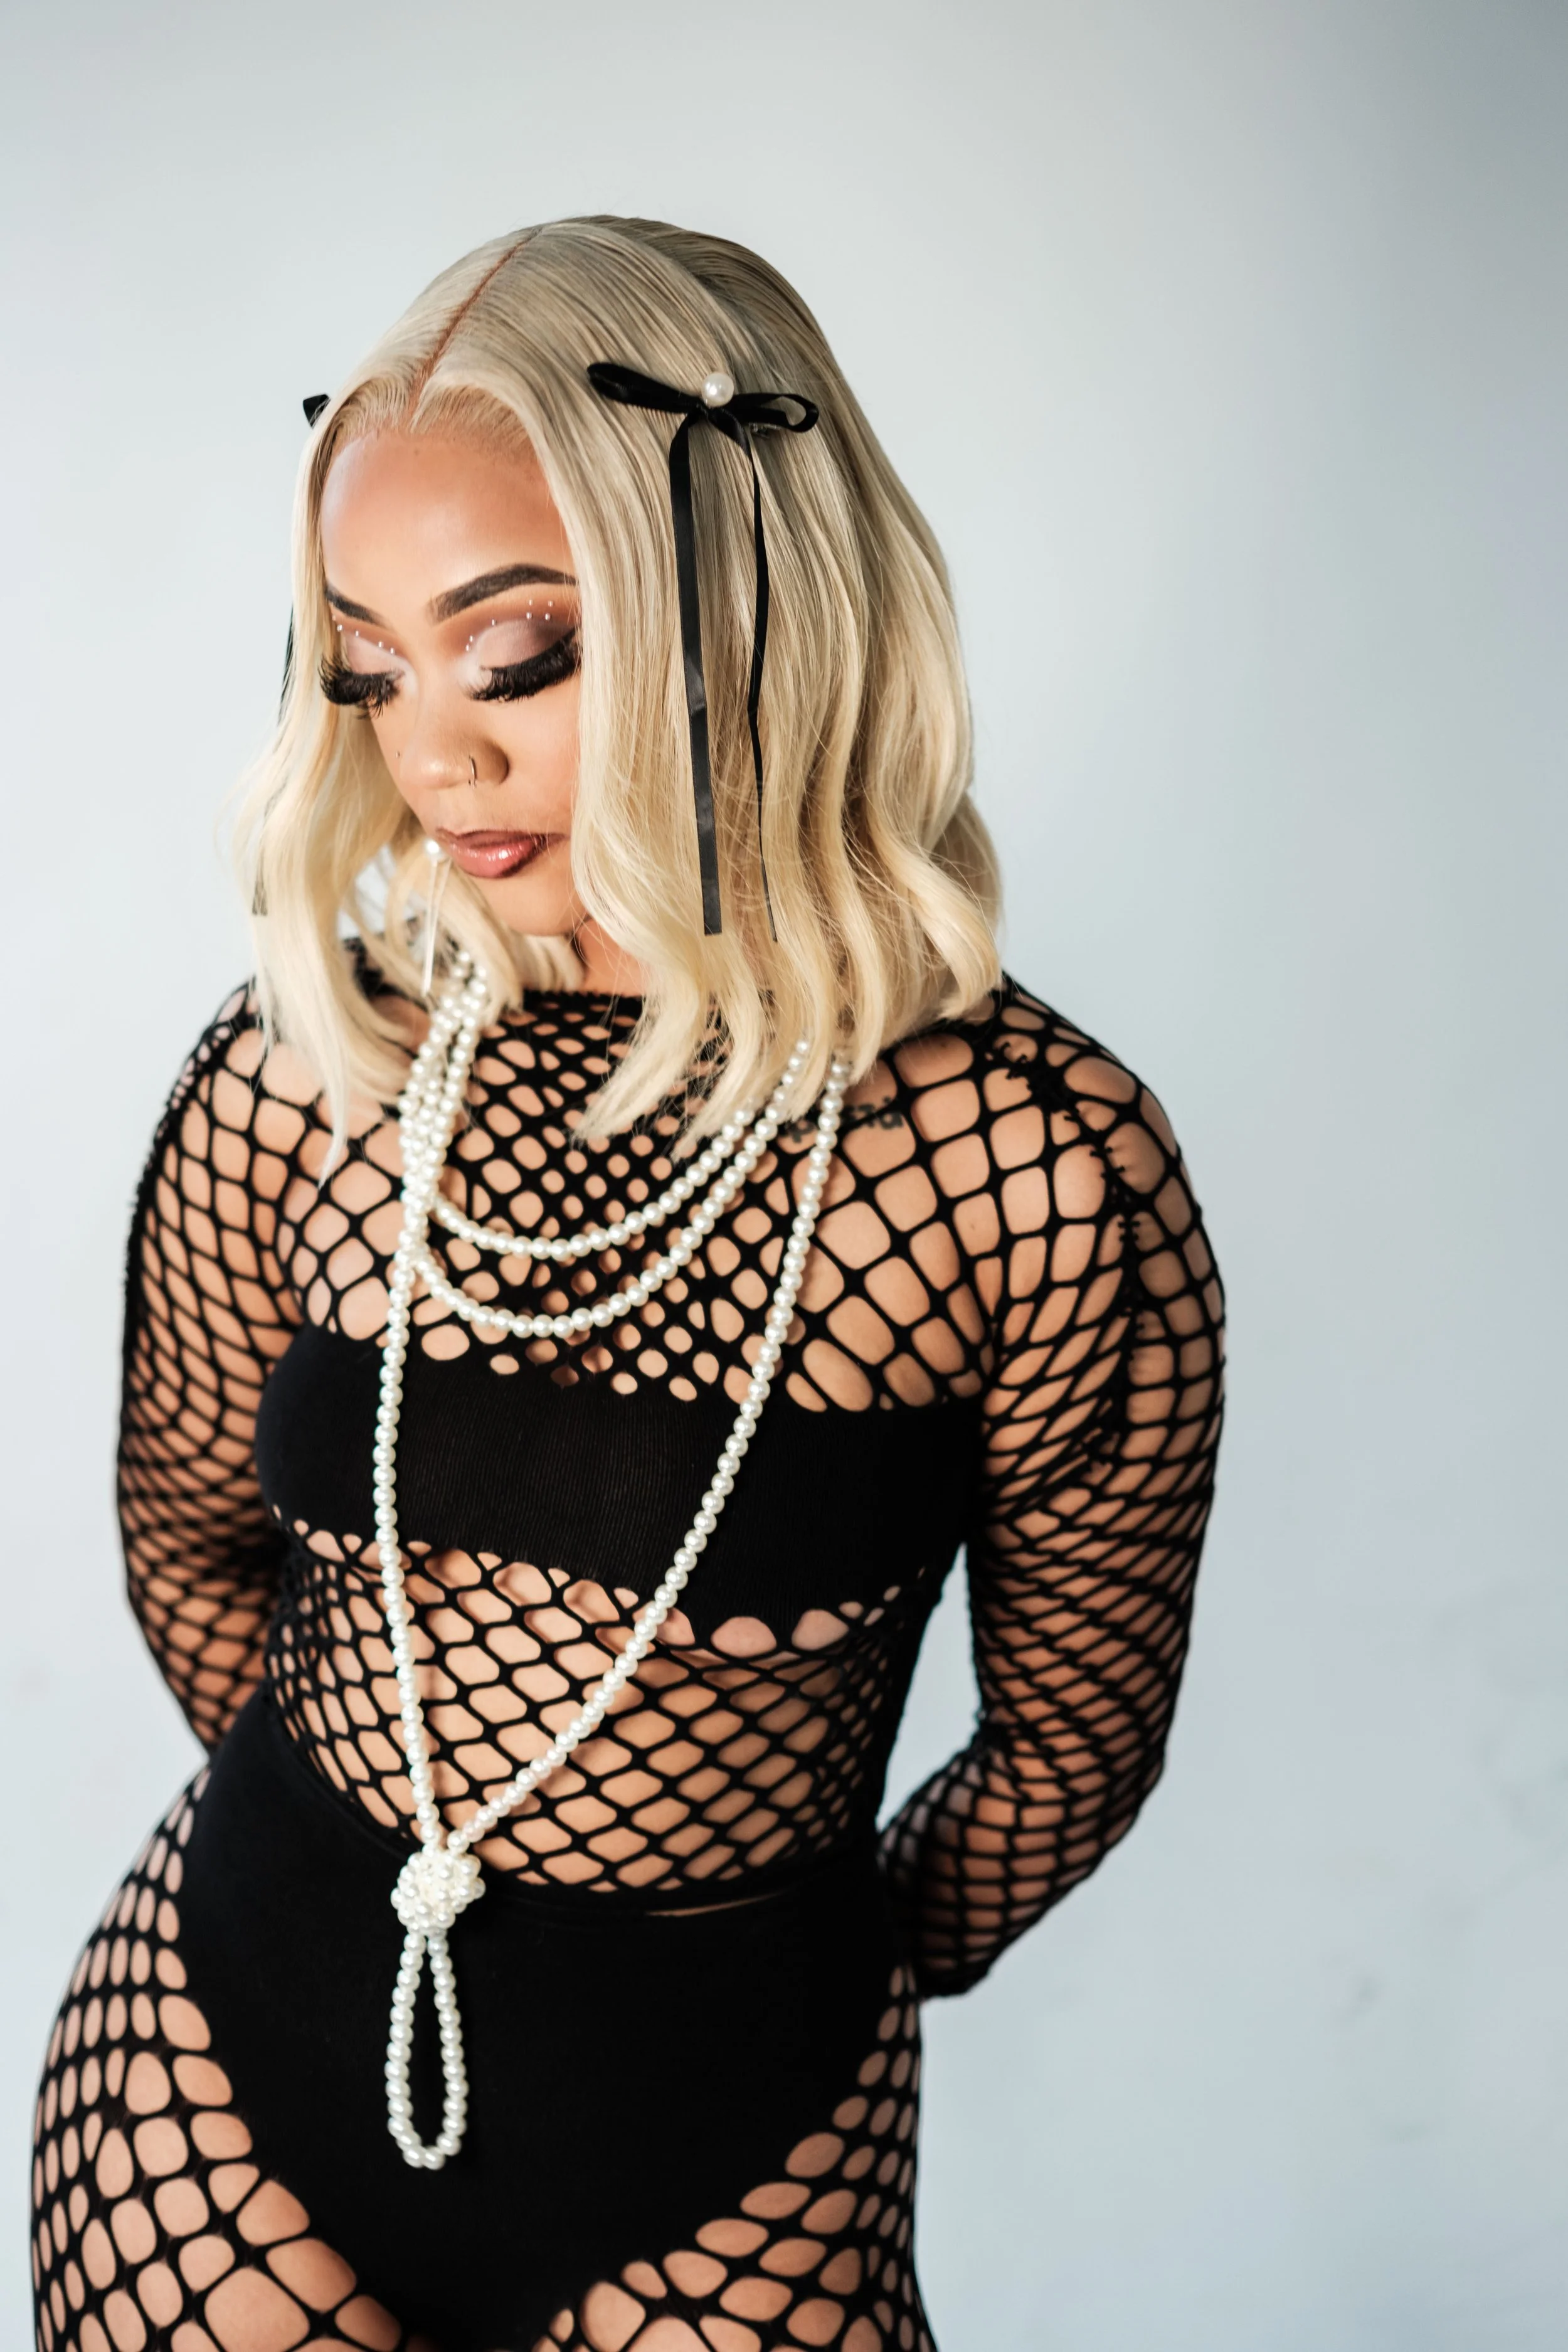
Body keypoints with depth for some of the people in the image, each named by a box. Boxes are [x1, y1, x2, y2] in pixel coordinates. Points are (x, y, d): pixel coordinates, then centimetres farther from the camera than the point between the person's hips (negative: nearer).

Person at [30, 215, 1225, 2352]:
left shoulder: (1036, 1160, -18)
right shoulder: (305, 1073, -10)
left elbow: (1081, 1724, -4)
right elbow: (191, 1535, 7)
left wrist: (837, 1961, 7)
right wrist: (369, 1844, 11)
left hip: (726, 2137, -1)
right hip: (226, 2057, 2)